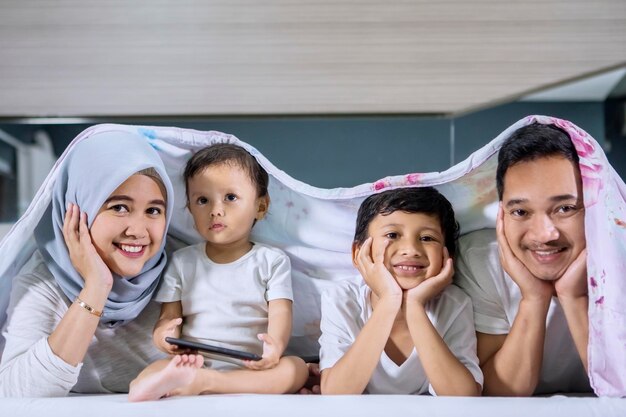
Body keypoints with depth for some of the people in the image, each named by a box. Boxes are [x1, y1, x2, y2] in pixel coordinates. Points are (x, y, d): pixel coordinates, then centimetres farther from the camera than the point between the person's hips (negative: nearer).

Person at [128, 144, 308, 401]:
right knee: (152, 373, -27)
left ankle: (201, 382, -40)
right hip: (193, 363, 0)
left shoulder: (272, 261, 7)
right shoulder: (182, 262, 13)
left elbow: (280, 313, -4)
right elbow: (169, 315, 8)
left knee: (297, 368, -30)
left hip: (252, 368, 0)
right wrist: (164, 333, -18)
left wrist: (275, 344, -29)